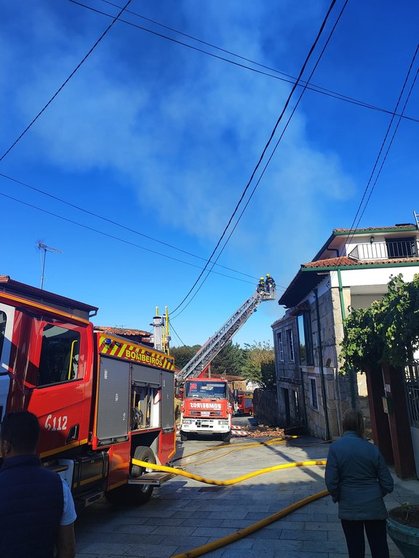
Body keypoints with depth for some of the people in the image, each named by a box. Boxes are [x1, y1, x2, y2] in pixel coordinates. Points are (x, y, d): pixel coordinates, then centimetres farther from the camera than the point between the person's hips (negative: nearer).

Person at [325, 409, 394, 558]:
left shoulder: (335, 447, -13)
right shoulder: (372, 449, -8)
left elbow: (331, 481, -14)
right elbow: (388, 484, -3)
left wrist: (337, 498, 5)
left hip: (349, 508, -1)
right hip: (374, 507, 1)